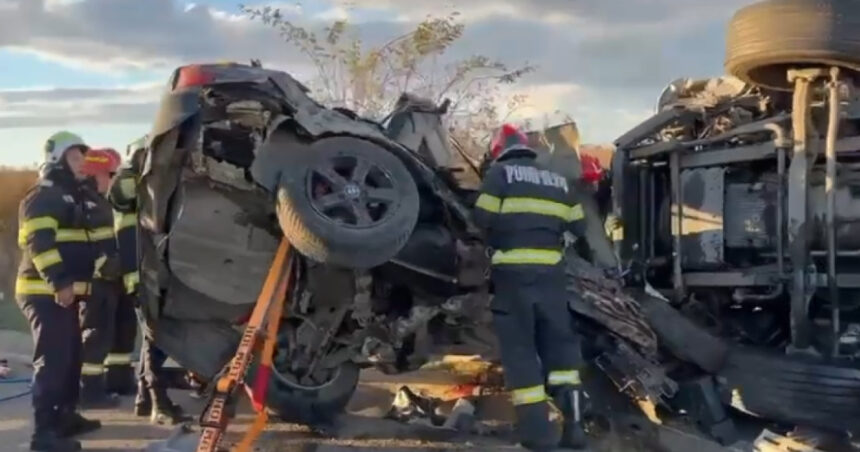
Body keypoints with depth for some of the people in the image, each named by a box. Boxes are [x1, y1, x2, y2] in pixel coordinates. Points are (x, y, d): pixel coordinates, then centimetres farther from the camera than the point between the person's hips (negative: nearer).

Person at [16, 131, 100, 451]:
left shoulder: (71, 196, 23)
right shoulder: (43, 196, -9)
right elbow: (40, 243, -22)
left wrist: (71, 283, 26)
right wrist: (58, 282, -29)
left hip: (65, 291, 10)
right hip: (46, 292, -10)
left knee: (72, 356, 16)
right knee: (53, 359, -13)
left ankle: (66, 416, 27)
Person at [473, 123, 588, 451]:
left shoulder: (499, 172, 3)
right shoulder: (558, 181, 18)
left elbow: (483, 219, -6)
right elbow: (577, 226, 15)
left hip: (513, 270, -4)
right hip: (551, 271, 4)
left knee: (519, 348, 1)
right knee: (559, 344, 12)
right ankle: (572, 424, 6)